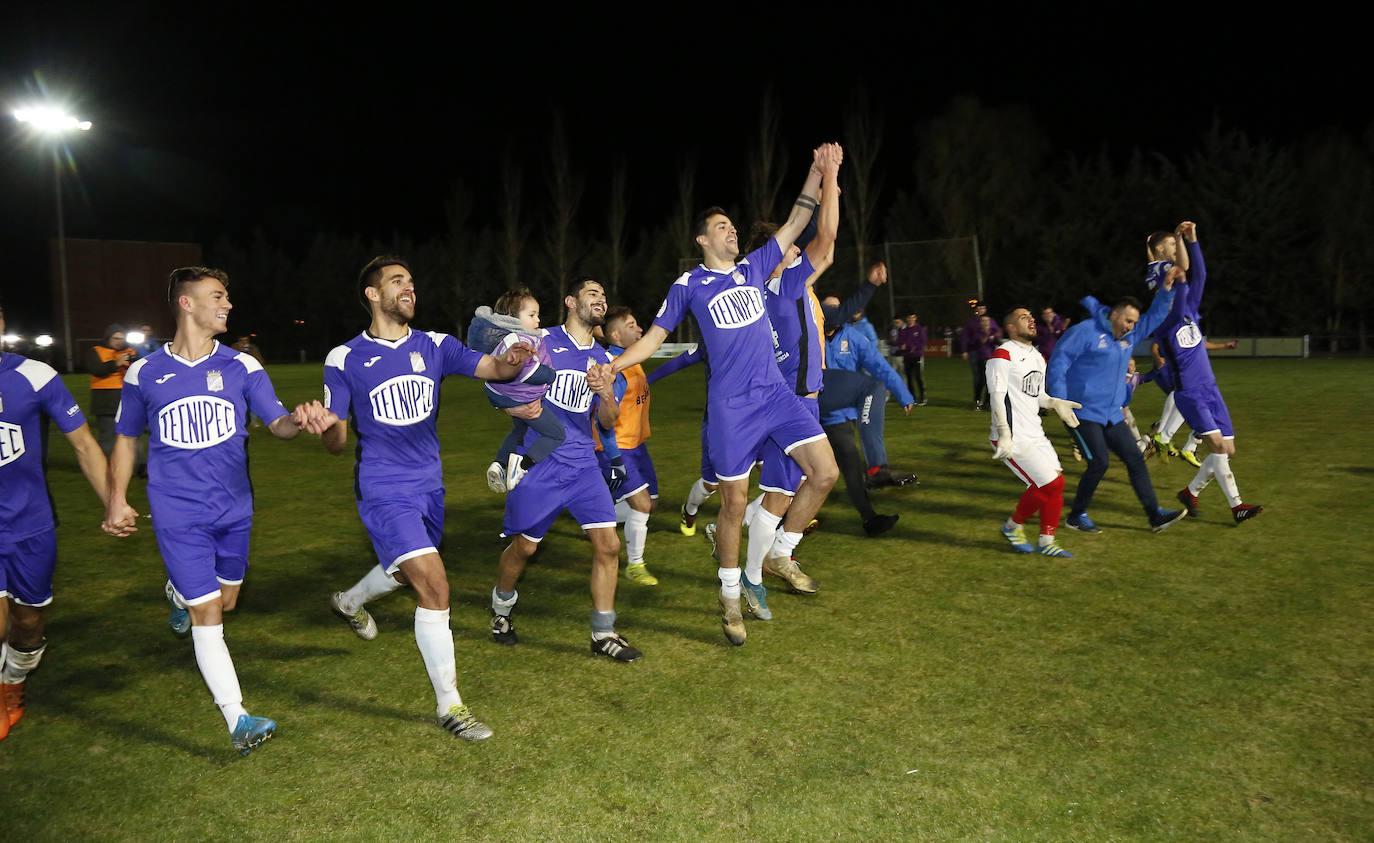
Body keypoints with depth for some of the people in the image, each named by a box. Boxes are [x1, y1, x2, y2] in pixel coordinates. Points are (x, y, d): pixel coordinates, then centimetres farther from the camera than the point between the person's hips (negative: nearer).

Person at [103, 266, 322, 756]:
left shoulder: (241, 366, 0)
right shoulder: (144, 374, -1)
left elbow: (278, 425, -5)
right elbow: (126, 439, 12)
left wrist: (298, 419, -28)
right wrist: (117, 501, 9)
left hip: (233, 508, 3)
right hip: (178, 514, -2)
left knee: (225, 601, 17)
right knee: (207, 615, -7)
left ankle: (179, 593, 53)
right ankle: (237, 721, -2)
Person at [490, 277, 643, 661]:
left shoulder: (603, 358, 12)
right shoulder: (541, 341, -2)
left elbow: (608, 423, 12)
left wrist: (607, 396, -8)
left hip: (583, 464, 4)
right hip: (538, 462, -4)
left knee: (608, 544, -6)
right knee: (524, 546, 7)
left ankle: (603, 634, 7)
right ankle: (501, 607, 37)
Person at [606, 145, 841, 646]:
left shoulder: (753, 268, 14)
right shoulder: (688, 286, 2)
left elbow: (795, 224, 15)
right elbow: (654, 338, 5)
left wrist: (818, 172, 8)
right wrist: (608, 367, -7)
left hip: (777, 393, 5)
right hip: (730, 406, -4)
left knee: (825, 472, -6)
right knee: (734, 502, -1)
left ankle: (780, 556, 15)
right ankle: (730, 600, 16)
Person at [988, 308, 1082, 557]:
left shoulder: (1038, 357, 17)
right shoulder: (1003, 355, -12)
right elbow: (997, 396, -19)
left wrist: (1055, 403, 3)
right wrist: (1004, 434, -27)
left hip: (1035, 434, 9)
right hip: (1013, 439, -9)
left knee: (1056, 482, 5)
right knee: (1047, 484, -10)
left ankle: (1046, 541, 18)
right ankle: (1012, 527, 13)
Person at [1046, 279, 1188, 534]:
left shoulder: (1130, 336, 14)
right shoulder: (1085, 332, -11)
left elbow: (1155, 316, 23)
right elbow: (1058, 362, -14)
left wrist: (1167, 289, 7)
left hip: (1112, 415, 8)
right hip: (1083, 414, -8)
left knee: (1135, 458, 5)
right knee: (1099, 462, -13)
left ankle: (1155, 515, 11)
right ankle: (1076, 516, 4)